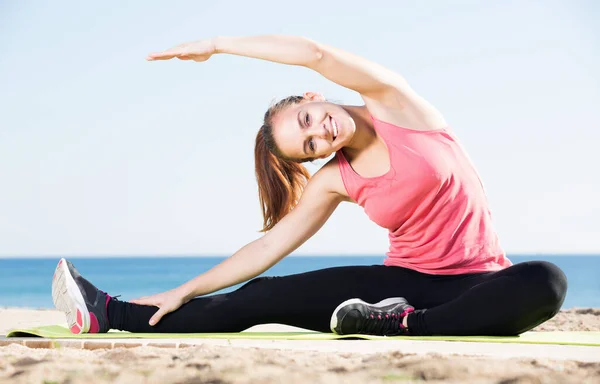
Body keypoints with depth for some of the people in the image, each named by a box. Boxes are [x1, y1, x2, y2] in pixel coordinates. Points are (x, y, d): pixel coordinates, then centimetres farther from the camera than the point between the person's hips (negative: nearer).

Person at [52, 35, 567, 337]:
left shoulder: (394, 103, -7)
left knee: (544, 283, -38)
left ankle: (406, 325, -35)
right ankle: (111, 313, -7)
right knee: (273, 296, -9)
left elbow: (316, 54, -21)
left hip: (476, 283, -3)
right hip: (405, 280, 3)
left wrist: (216, 45, -14)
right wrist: (185, 291, 3)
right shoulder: (335, 181, 2)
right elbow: (267, 248, 6)